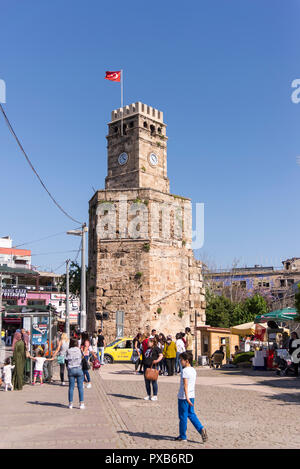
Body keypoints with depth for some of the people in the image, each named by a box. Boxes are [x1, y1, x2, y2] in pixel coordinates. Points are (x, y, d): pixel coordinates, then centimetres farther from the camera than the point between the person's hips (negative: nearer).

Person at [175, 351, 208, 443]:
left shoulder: (185, 371, -16)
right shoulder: (193, 370, 9)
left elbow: (185, 385, -22)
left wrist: (187, 397, -26)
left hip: (183, 397, -8)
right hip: (192, 396, 8)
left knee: (183, 417, 4)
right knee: (191, 415, 16)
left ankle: (182, 436, 13)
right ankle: (201, 429, 2)